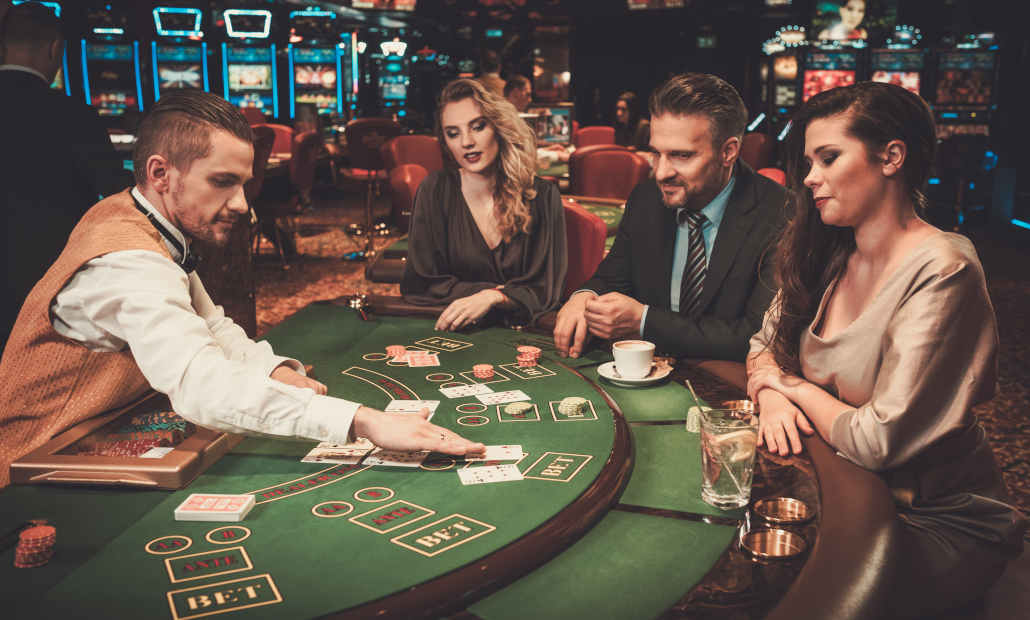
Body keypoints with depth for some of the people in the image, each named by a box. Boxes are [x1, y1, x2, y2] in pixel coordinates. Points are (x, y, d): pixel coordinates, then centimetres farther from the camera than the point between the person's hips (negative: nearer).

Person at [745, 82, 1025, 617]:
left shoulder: (940, 274, -23)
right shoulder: (826, 256, -1)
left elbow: (876, 443, -26)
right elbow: (764, 346, 10)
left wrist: (794, 386, -9)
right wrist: (770, 396, -13)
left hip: (938, 520, -5)